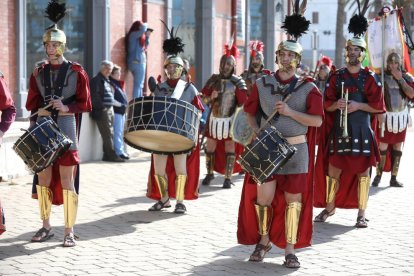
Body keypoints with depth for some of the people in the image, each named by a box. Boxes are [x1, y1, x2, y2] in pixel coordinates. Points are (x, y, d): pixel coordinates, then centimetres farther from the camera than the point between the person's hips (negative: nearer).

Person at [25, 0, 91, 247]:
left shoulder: (76, 72, 0)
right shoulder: (39, 73, 10)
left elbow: (85, 104, -1)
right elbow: (31, 103, 13)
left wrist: (66, 108, -17)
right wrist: (39, 112, -9)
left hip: (66, 130, -4)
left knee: (67, 181, -4)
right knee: (43, 179, 7)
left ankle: (70, 231, 1)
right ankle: (46, 227, 19)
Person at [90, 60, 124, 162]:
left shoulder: (107, 81, 20)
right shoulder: (96, 80, -7)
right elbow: (95, 97, -15)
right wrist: (101, 106, -18)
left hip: (109, 110, 9)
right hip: (102, 111, -9)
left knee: (108, 134, 9)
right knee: (108, 134, -9)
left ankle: (107, 155, 13)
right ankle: (111, 155, -9)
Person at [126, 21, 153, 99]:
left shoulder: (139, 37, 17)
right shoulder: (133, 34, -8)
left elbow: (145, 45, 29)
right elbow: (143, 29, -24)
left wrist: (147, 36, 16)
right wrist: (145, 25, -2)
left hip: (139, 62, 10)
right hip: (137, 62, -10)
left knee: (140, 85, 11)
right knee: (138, 84, -11)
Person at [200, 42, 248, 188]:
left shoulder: (238, 82, -7)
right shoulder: (213, 79, 2)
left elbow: (243, 103, -7)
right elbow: (204, 98, 4)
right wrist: (211, 97, -17)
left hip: (230, 120, -3)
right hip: (214, 119, 3)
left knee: (230, 149, 1)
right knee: (210, 147, 9)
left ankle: (228, 178, 8)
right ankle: (210, 173, 27)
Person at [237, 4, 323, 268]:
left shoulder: (308, 87, -3)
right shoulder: (262, 84, 2)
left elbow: (317, 120, -9)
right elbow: (250, 112, 12)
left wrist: (289, 112, -20)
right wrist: (257, 130, -6)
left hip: (296, 150, -1)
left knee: (294, 200, 2)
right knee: (263, 198, 0)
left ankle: (290, 250, 10)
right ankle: (264, 241, 23)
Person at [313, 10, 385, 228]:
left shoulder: (370, 78, 0)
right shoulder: (336, 77, 6)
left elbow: (379, 106, -3)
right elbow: (326, 105, 5)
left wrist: (358, 105, -16)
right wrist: (337, 104, -16)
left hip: (362, 132, -2)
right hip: (338, 131, 2)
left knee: (363, 171, 2)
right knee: (333, 170, 6)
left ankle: (361, 214, 9)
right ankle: (329, 207, 24)